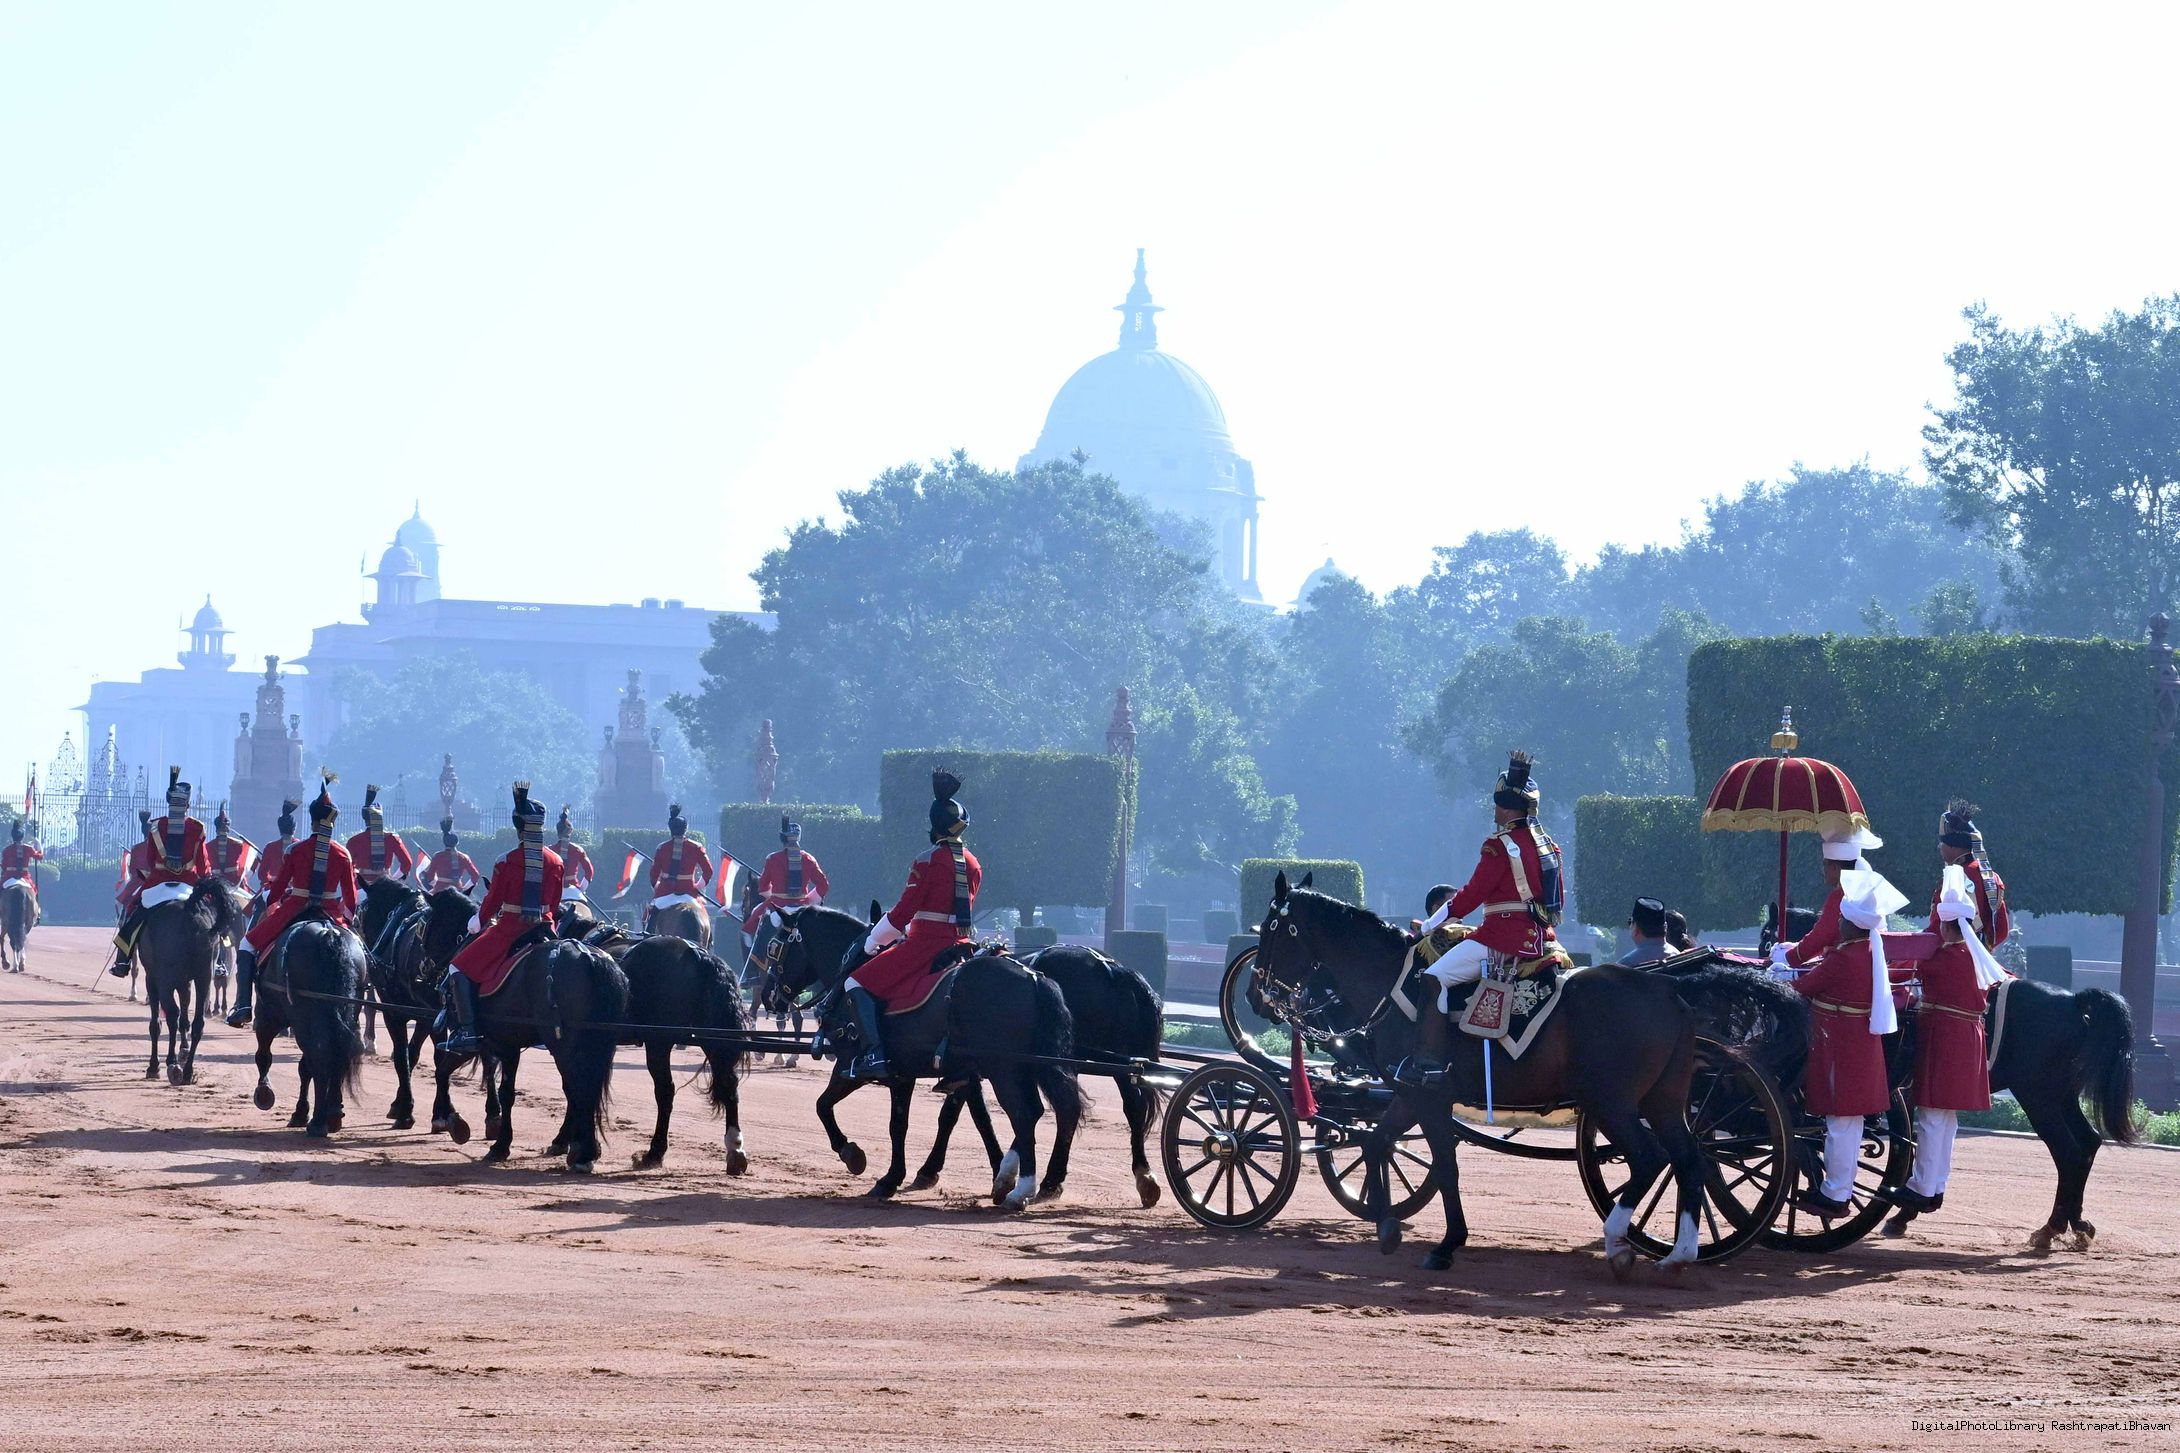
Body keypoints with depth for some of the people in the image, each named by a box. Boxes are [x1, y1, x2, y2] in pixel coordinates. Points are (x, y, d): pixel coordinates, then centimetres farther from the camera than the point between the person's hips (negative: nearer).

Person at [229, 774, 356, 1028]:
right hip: (331, 914, 2)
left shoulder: (295, 851, -7)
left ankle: (243, 1006, 0)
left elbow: (277, 887, 2)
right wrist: (348, 919, 22)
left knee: (249, 945, 12)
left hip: (293, 910, -2)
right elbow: (351, 897, 5)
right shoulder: (343, 855, -1)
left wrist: (268, 907, 21)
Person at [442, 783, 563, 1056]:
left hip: (509, 929, -5)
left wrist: (481, 922, 15)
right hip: (544, 929, 5)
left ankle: (466, 1031, -8)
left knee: (460, 967, 5)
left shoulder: (506, 862, -12)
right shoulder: (556, 862, 1)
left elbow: (492, 901, -4)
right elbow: (554, 903, 11)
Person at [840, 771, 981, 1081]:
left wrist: (872, 943, 6)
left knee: (857, 984, -5)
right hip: (961, 940, 7)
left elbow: (903, 913, -10)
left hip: (926, 942, -7)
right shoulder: (973, 863, 11)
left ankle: (875, 1053, -23)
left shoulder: (927, 862, -10)